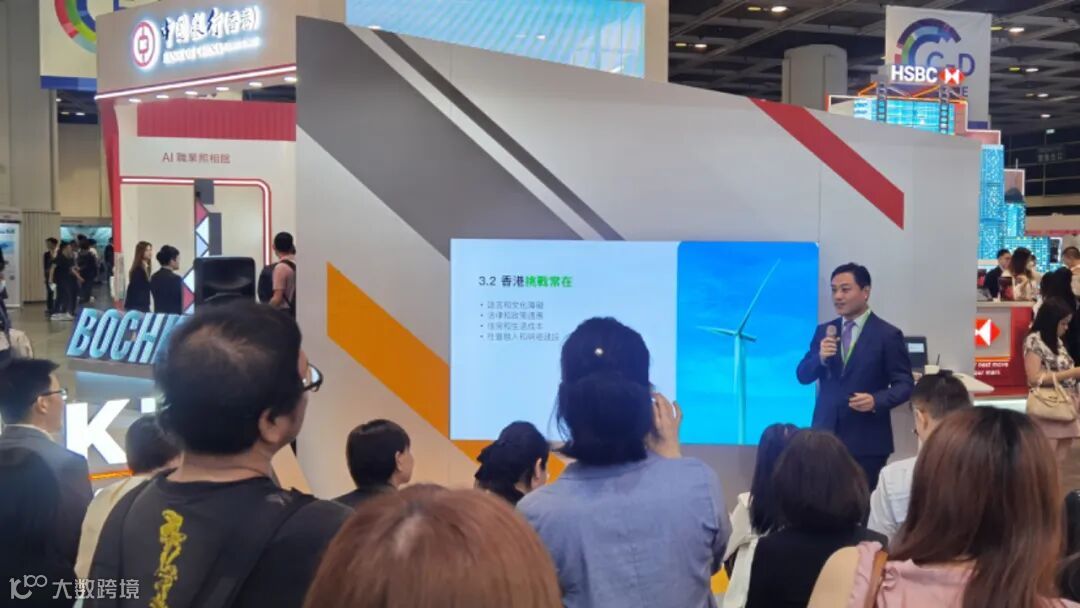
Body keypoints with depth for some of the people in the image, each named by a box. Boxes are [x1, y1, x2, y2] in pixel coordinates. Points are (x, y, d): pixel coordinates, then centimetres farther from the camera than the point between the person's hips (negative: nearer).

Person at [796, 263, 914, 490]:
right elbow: (803, 376, 8)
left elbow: (905, 384, -4)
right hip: (826, 434, 4)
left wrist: (877, 401, -22)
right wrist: (820, 357, -12)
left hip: (867, 440, -3)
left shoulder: (888, 335, -4)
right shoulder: (824, 331, 10)